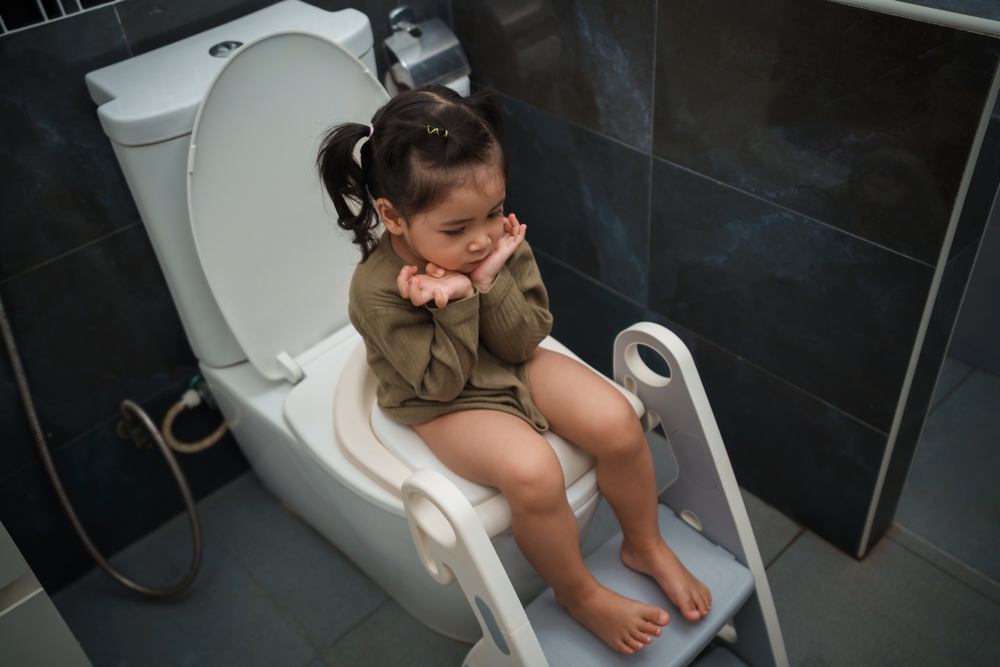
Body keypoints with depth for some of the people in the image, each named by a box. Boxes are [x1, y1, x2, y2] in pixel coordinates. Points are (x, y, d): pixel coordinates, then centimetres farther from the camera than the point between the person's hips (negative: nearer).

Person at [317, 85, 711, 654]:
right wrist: (455, 305, -34)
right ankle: (579, 594, 0)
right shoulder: (378, 291, -26)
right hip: (444, 406, -5)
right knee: (533, 472, -30)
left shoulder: (501, 239, -13)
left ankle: (646, 546, 12)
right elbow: (442, 382, -21)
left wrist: (490, 285, -27)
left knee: (617, 420, -15)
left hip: (515, 369, 5)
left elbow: (524, 343, -10)